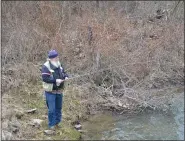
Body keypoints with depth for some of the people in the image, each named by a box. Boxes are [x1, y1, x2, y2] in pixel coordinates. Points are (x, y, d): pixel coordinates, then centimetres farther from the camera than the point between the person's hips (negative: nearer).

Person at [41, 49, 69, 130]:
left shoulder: (58, 65, 6)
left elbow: (63, 72, 17)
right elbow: (45, 78, -26)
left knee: (58, 108, 16)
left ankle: (57, 122, 31)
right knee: (52, 109, -4)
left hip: (59, 91, 7)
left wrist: (66, 76, -5)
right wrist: (55, 80, -31)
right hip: (50, 92, -7)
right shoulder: (46, 66, -17)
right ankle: (51, 124, 12)